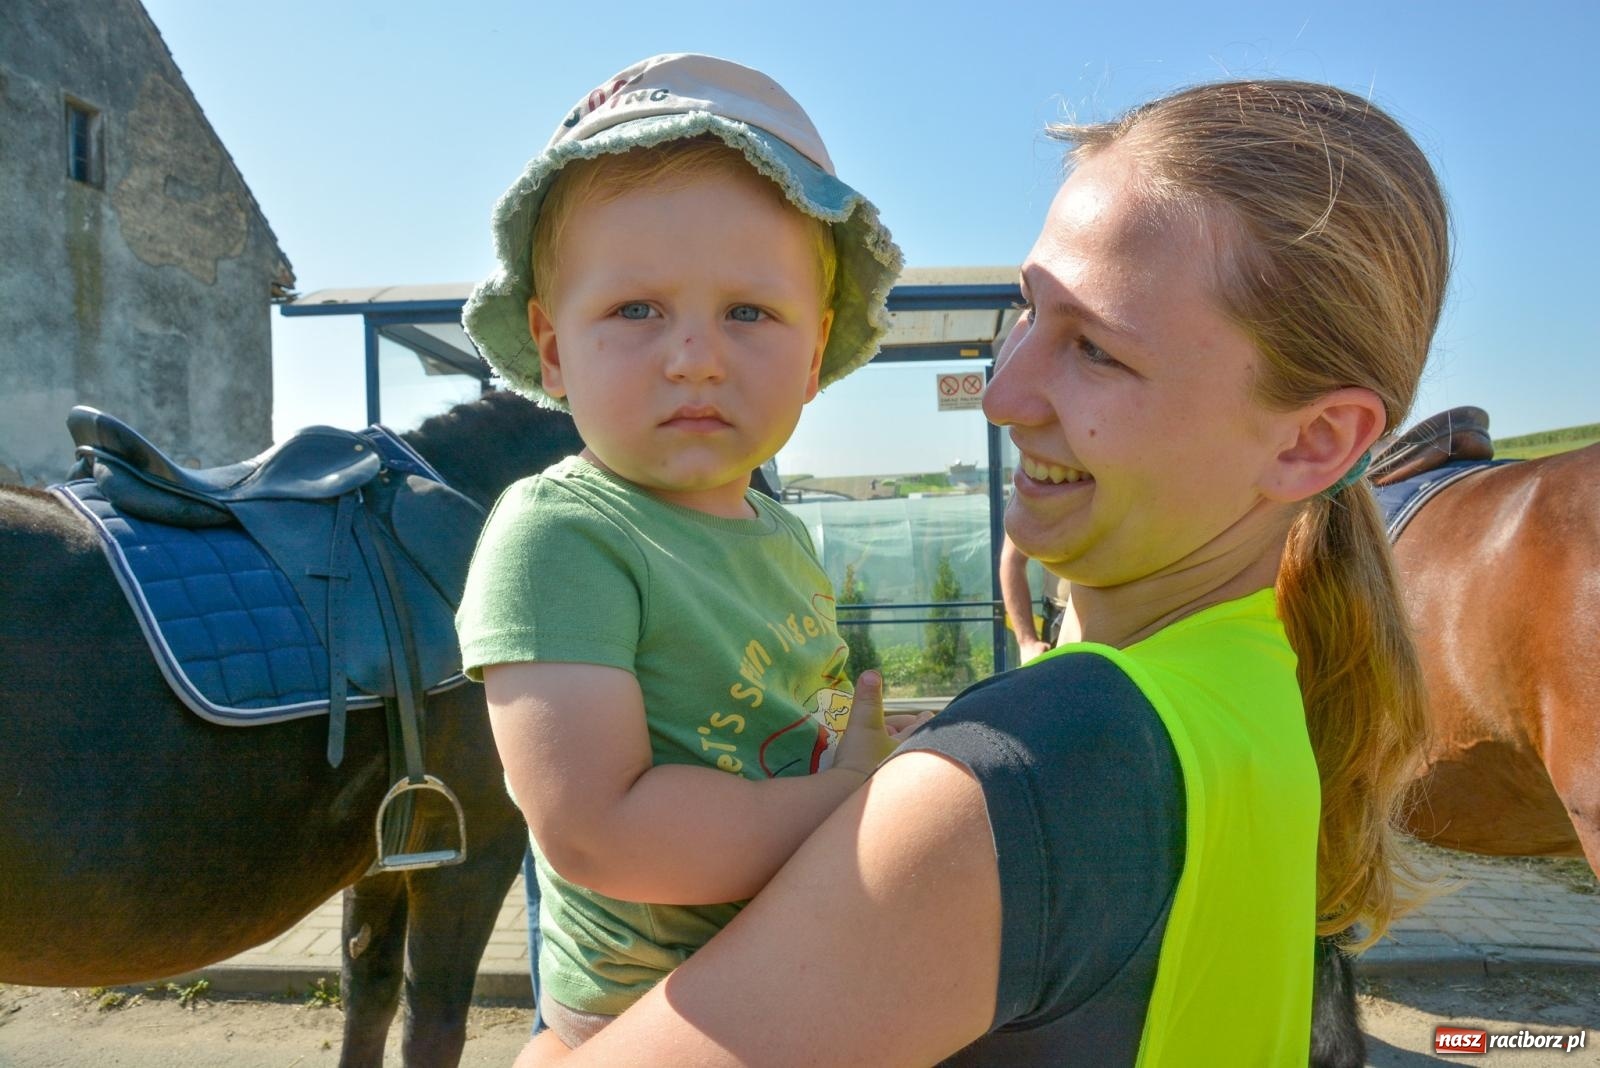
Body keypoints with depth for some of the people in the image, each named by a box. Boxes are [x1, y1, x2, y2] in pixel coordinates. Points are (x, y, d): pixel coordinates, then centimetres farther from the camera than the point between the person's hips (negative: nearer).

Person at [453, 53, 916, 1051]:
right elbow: (594, 828, -31)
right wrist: (852, 800, -23)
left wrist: (882, 749, -4)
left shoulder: (781, 532, -1)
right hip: (644, 1017, -7)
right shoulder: (558, 536, -23)